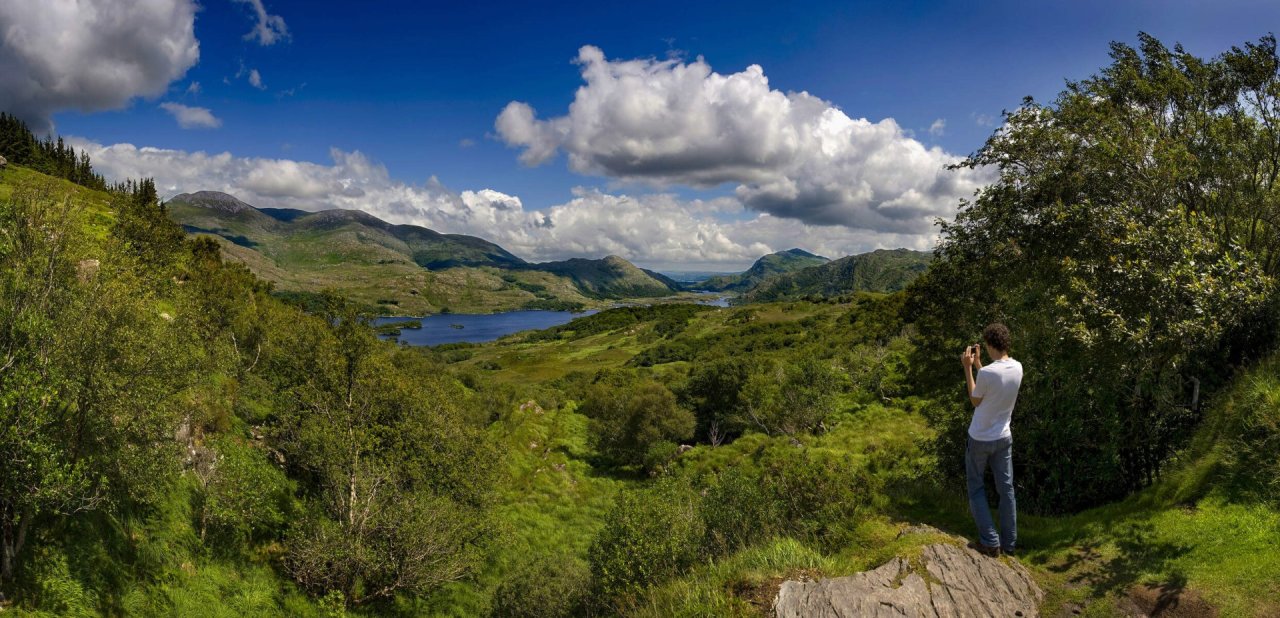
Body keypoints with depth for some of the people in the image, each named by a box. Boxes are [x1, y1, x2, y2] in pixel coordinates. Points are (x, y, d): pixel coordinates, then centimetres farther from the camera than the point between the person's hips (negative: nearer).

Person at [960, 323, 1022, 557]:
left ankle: (990, 542, 10)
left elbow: (975, 400, -9)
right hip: (1003, 438, 5)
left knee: (977, 489, 11)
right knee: (1006, 489, 14)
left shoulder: (986, 372, -27)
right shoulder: (1017, 368, -6)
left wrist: (968, 368, -8)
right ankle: (1009, 542, 23)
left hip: (980, 439, -5)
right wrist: (978, 363, 11)